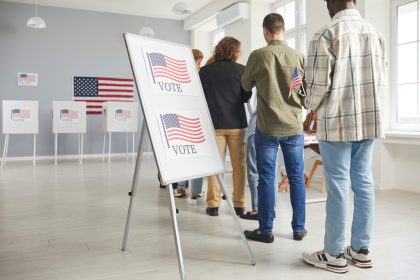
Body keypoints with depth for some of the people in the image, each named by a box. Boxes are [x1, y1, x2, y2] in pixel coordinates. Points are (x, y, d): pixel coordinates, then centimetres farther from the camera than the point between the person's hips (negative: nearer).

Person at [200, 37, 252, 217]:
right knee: (239, 165, 8)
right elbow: (246, 97, 2)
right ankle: (239, 205, 11)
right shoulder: (241, 70, -4)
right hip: (236, 123, -1)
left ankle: (213, 205, 8)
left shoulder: (204, 71, 0)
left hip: (214, 123, 1)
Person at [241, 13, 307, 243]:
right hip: (294, 127, 3)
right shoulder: (298, 57, 0)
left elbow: (246, 85, 9)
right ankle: (299, 228, 19)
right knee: (296, 178, 11)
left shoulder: (258, 56, -6)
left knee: (266, 179, 5)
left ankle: (266, 230, 11)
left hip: (267, 127, -2)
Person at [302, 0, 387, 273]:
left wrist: (311, 105, 9)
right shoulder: (376, 33, 9)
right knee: (364, 183, 10)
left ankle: (334, 254, 9)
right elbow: (382, 80, 10)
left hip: (337, 121, -6)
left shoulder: (326, 35, -9)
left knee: (338, 186, -1)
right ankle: (361, 250, 19)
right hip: (370, 120, 6)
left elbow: (319, 84, -11)